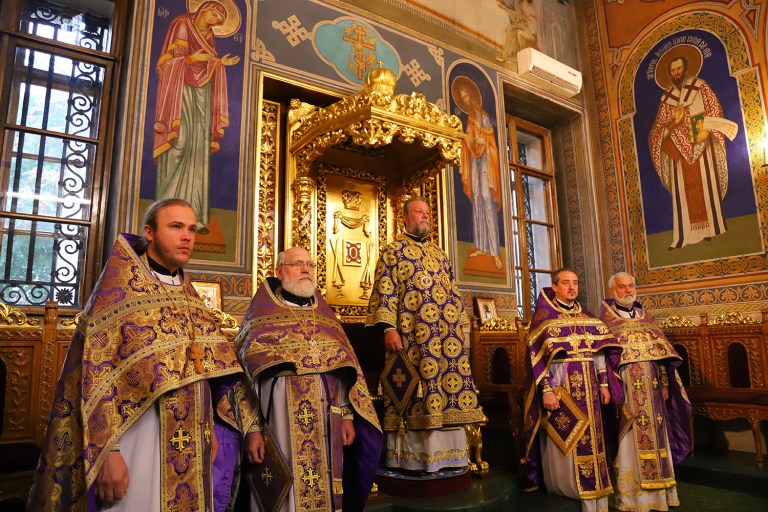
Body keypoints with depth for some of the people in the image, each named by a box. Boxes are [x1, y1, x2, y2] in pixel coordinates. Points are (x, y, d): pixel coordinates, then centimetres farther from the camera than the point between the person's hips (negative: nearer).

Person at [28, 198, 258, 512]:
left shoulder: (189, 295, 10)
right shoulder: (119, 289, -7)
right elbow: (95, 372, -13)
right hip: (137, 438, -6)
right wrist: (107, 450, -19)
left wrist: (210, 428, 10)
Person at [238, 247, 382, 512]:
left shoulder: (324, 312, 15)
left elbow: (346, 368, 13)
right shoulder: (263, 313, 3)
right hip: (282, 415, -3)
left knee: (323, 487, 9)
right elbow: (246, 371, -4)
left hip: (326, 417, 4)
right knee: (283, 488, 1)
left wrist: (347, 415, 5)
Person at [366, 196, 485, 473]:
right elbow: (384, 290, -6)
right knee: (413, 387, -6)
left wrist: (460, 327, 16)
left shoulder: (440, 254, 23)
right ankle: (409, 457, 5)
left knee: (450, 382, 5)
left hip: (446, 334, 6)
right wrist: (388, 328, -16)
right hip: (411, 335, -6)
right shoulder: (393, 251, 4)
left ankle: (446, 452, 16)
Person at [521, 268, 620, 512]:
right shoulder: (544, 317, -4)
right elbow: (539, 356, -11)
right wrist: (547, 390, -17)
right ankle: (566, 492, 15)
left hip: (587, 387, 5)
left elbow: (599, 352, 14)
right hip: (559, 385, -5)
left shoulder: (588, 317, 13)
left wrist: (603, 383, 7)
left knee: (590, 439, 8)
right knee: (564, 441, 1)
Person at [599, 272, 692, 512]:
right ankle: (632, 493, 9)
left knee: (654, 434, 10)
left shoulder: (645, 315, 14)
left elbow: (660, 350, 13)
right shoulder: (606, 317, -1)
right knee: (631, 438, -1)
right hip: (626, 382, -5)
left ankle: (657, 489, 22)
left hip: (652, 383, 5)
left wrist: (664, 382, 6)